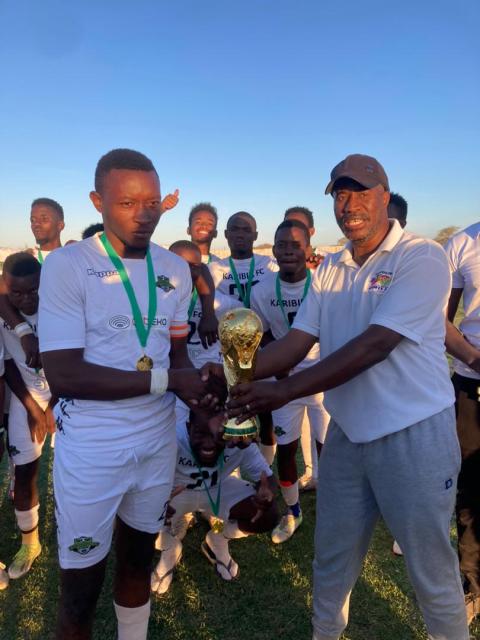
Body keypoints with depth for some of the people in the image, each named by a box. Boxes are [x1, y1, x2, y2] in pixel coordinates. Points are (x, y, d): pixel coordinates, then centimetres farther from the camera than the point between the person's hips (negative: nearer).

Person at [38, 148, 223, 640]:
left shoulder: (176, 270, 4)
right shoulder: (66, 265, -13)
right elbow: (64, 376, -20)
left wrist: (205, 406, -10)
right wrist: (166, 380, -20)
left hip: (158, 442, 5)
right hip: (91, 451, -4)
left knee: (138, 561, 25)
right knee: (80, 592, 12)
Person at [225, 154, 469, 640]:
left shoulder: (422, 258, -14)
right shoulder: (330, 269, 5)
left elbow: (374, 345, -24)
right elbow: (296, 342, -2)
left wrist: (283, 391, -28)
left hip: (414, 435, -5)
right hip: (346, 432, 6)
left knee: (432, 572, 15)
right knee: (331, 560, 21)